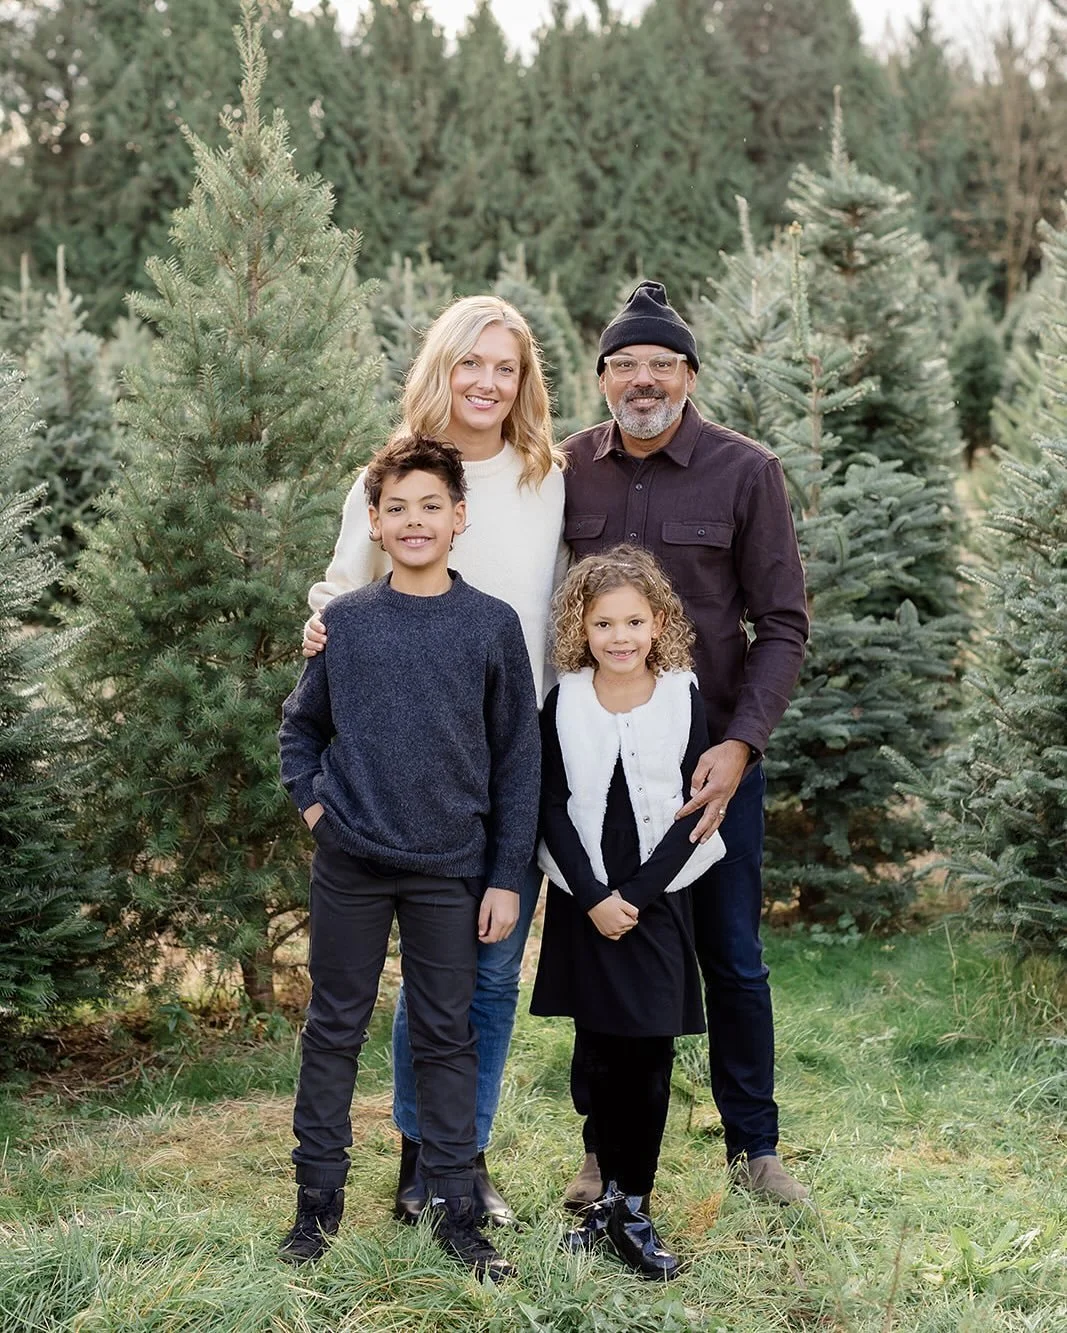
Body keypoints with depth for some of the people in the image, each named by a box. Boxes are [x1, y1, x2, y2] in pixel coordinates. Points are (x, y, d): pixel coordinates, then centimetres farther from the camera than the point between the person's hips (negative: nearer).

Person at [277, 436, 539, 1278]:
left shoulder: (493, 626, -2)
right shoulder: (344, 622, 1)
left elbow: (518, 759, 0)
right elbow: (301, 725, 16)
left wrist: (507, 876, -3)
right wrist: (309, 799, 0)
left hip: (451, 869, -1)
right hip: (350, 864, 1)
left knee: (447, 1035, 7)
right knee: (335, 1027, 10)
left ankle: (453, 1207, 17)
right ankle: (318, 1197, 22)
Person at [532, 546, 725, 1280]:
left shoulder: (684, 698, -3)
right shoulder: (563, 703, -1)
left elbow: (694, 810, -4)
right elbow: (553, 808, -2)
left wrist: (637, 895, -11)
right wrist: (593, 897, -11)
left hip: (656, 901, -1)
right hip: (583, 904, 1)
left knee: (649, 1056, -1)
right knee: (600, 1054, 8)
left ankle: (633, 1209, 7)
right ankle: (610, 1190, 19)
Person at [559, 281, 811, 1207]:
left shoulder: (746, 471, -5)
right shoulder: (568, 470, 2)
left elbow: (783, 625, -6)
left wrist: (740, 743, -16)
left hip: (714, 753, -2)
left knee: (732, 955, 8)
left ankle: (753, 1145, 24)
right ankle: (606, 1148, 24)